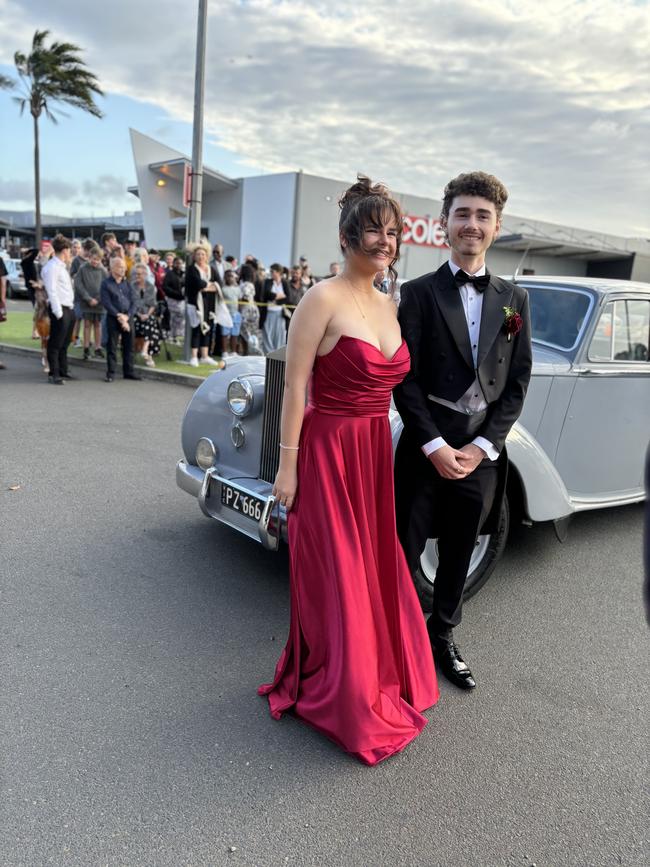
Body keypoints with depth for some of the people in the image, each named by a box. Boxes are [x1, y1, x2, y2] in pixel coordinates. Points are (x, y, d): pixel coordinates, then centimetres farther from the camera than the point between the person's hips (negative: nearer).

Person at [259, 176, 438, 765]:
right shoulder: (323, 300, -13)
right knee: (335, 580, 6)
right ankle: (344, 701, 27)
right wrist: (287, 467, -14)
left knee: (375, 571, 17)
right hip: (328, 454, -7)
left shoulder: (389, 306, 10)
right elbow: (294, 387, -13)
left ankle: (376, 676, 40)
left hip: (377, 455, 7)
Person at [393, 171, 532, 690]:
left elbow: (517, 382, 4)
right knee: (404, 552, 4)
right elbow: (405, 377, -8)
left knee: (459, 554, 16)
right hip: (427, 446, -3)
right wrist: (434, 445, -15)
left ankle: (442, 637, 35)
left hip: (482, 450, 3)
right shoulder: (419, 293, -2)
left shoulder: (515, 299, 7)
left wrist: (482, 446, -7)